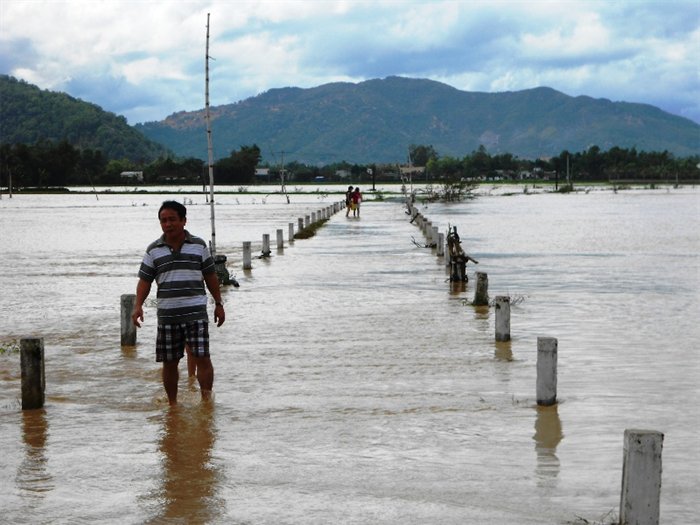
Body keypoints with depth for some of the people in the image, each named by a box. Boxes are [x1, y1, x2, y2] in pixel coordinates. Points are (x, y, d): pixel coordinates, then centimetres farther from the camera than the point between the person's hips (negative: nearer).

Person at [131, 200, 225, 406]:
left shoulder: (199, 246, 6)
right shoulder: (154, 250, 7)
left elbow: (211, 277, 12)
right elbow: (144, 280, 6)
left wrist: (219, 304, 12)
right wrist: (138, 305, -8)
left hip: (196, 313, -1)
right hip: (167, 315, 2)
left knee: (202, 357, -11)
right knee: (169, 362, 7)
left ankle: (206, 399, -3)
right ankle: (172, 403, 19)